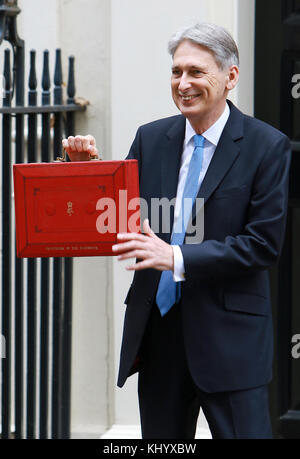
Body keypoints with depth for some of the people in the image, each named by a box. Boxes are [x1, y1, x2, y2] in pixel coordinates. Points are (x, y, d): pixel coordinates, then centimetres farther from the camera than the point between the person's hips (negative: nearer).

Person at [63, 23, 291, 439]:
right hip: (157, 329, 4)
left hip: (229, 334, -4)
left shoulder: (267, 146, -5)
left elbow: (264, 244, -11)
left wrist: (177, 258, -19)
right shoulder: (150, 139, 8)